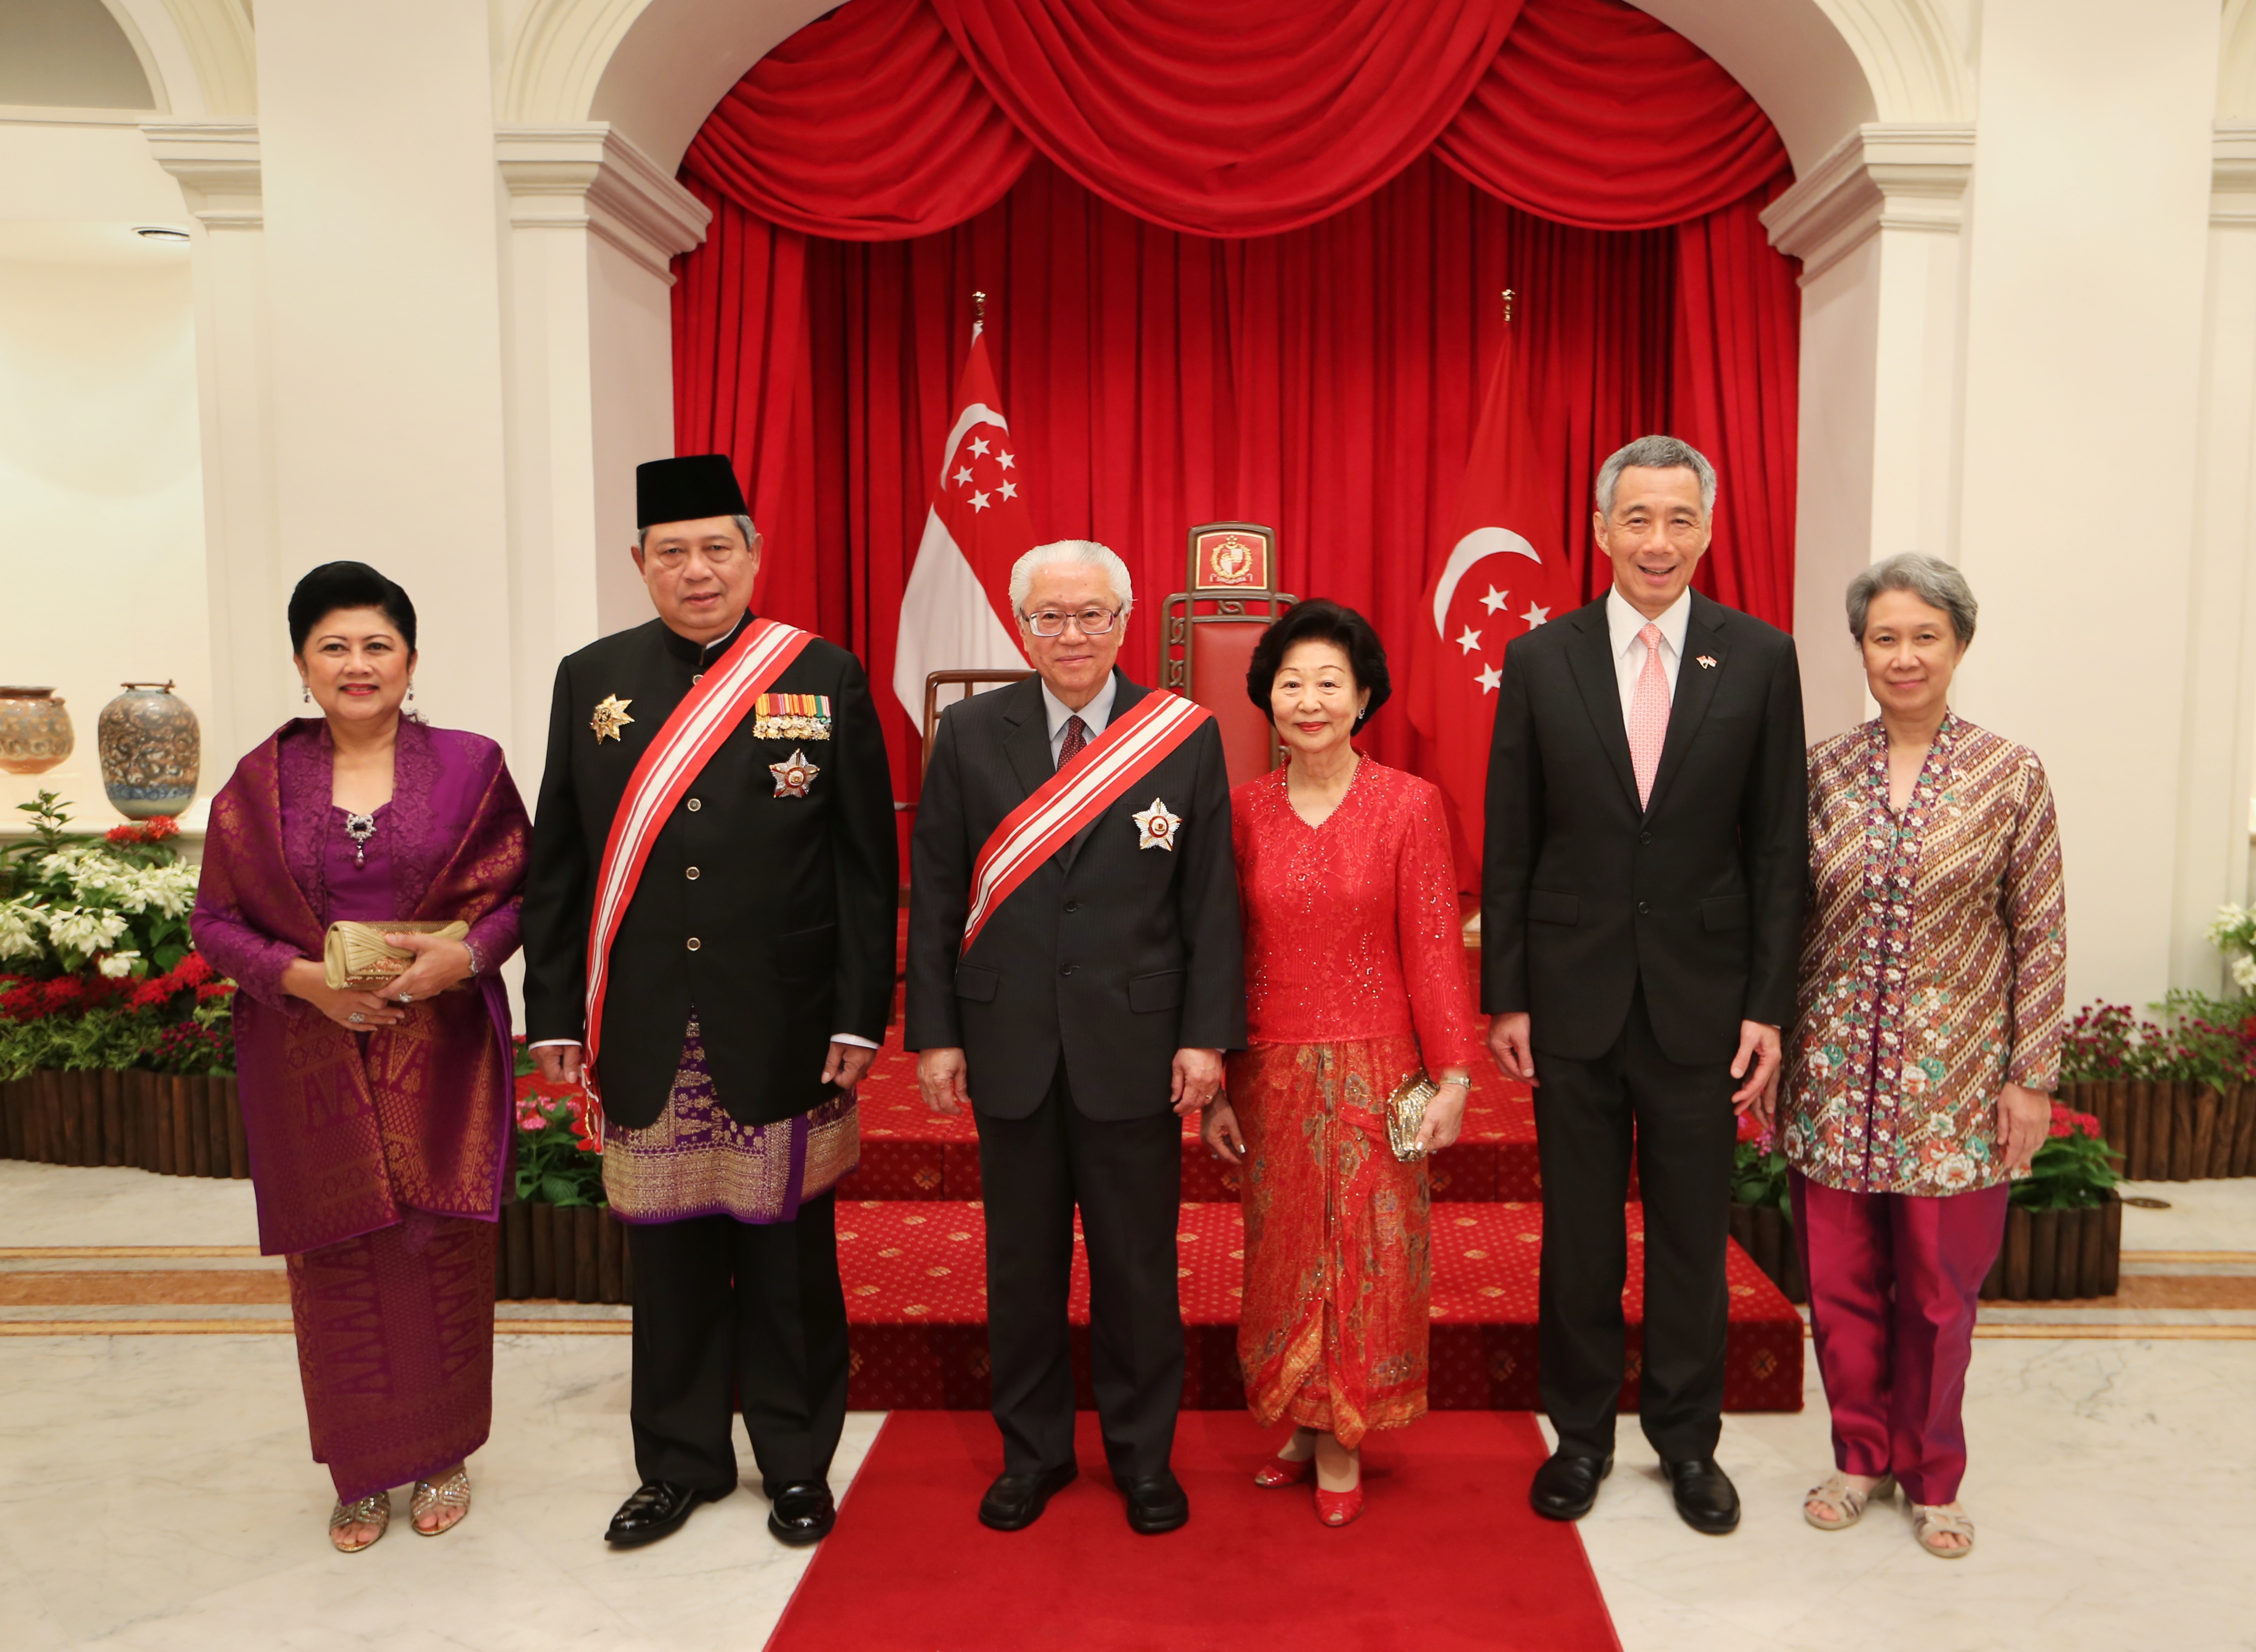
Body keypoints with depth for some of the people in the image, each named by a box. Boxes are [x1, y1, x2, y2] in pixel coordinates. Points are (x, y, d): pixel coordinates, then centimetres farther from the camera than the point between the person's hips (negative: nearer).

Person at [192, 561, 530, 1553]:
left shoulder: (468, 767, 0)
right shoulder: (261, 783, 3)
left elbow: (519, 889, 1)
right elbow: (215, 918, 4)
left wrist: (467, 954, -17)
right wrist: (300, 978, -13)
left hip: (440, 1051, -1)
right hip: (311, 1062, 1)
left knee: (441, 1247, 6)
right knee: (337, 1259, 8)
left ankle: (443, 1454, 26)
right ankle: (361, 1469, 26)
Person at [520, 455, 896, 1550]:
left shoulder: (826, 678, 0)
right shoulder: (591, 680, 7)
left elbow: (866, 864, -2)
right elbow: (557, 864, 7)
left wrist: (859, 1012, -7)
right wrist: (555, 1013, 3)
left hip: (784, 1030, -2)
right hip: (647, 1037, 2)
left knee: (789, 1255, 10)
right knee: (669, 1255, 13)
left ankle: (797, 1460, 29)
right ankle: (681, 1462, 32)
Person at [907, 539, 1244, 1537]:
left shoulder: (1185, 736, -1)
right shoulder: (970, 735, 2)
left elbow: (1211, 900, -1)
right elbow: (935, 895, 3)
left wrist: (1207, 1036, -6)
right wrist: (935, 1033, -1)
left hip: (1134, 1046, -1)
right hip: (1009, 1045, 1)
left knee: (1137, 1263, 10)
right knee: (1022, 1259, 13)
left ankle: (1144, 1456, 29)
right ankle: (1032, 1452, 32)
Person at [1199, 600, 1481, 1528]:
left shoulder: (1411, 805, -6)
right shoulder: (1243, 809, 1)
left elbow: (1433, 947, -6)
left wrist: (1453, 1076, -10)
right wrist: (1213, 1088, 2)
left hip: (1373, 1068, -2)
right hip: (1272, 1070, 2)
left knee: (1365, 1254, 7)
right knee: (1284, 1256, 12)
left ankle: (1342, 1437, 25)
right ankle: (1301, 1424, 31)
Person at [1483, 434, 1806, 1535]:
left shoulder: (1760, 659, -1)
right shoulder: (1541, 659, -1)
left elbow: (1777, 849, 0)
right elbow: (1508, 846, 1)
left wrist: (1769, 1006, -3)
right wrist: (1504, 996, -2)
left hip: (1701, 999, 0)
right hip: (1574, 995, 0)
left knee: (1692, 1234, 12)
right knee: (1577, 1232, 12)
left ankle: (1688, 1439, 31)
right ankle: (1581, 1432, 30)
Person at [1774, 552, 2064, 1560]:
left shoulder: (2011, 775, -3)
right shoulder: (1822, 769, 1)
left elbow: (2040, 937, -2)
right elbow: (1789, 918, 6)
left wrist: (2032, 1078, -3)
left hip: (1952, 1082, -1)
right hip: (1835, 1077, 2)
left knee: (1938, 1288, 9)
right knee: (1840, 1283, 10)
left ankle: (1931, 1477, 30)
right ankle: (1862, 1457, 31)